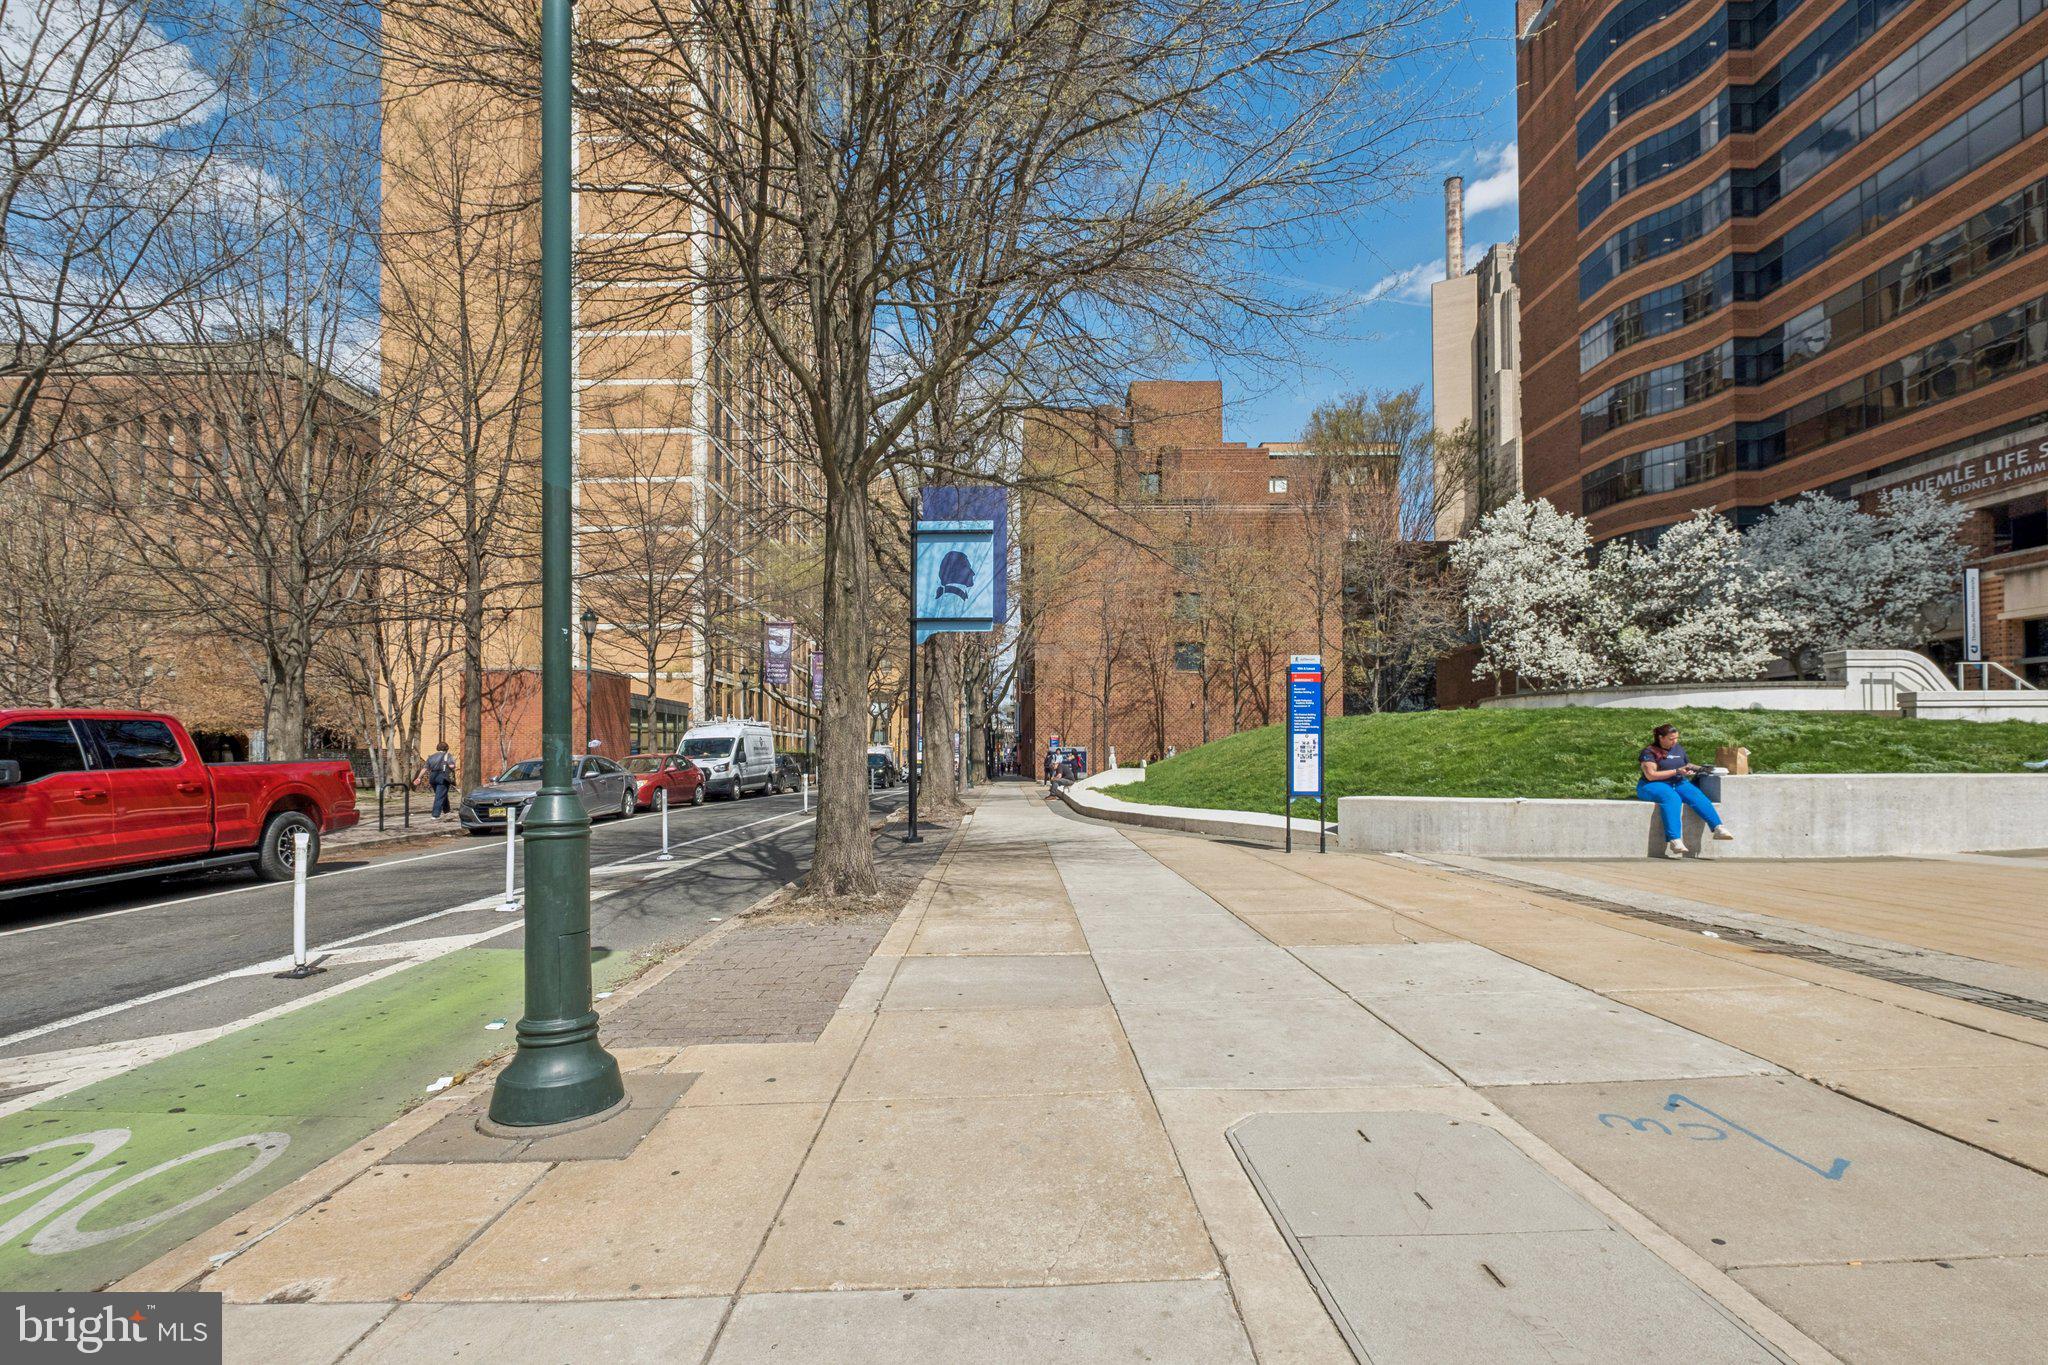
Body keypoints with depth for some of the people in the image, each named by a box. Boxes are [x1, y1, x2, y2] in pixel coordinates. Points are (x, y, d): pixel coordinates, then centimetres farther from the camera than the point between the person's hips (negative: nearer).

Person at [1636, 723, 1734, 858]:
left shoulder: (1679, 748, 15)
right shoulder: (1649, 752, -5)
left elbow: (1688, 765, 28)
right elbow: (1651, 775, -14)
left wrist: (1698, 768, 5)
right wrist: (1676, 771, -16)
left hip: (1677, 783, 6)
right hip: (1653, 786, -6)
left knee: (1696, 794, -25)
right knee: (1672, 798, -37)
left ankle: (1718, 827, -37)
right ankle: (1674, 840, -48)